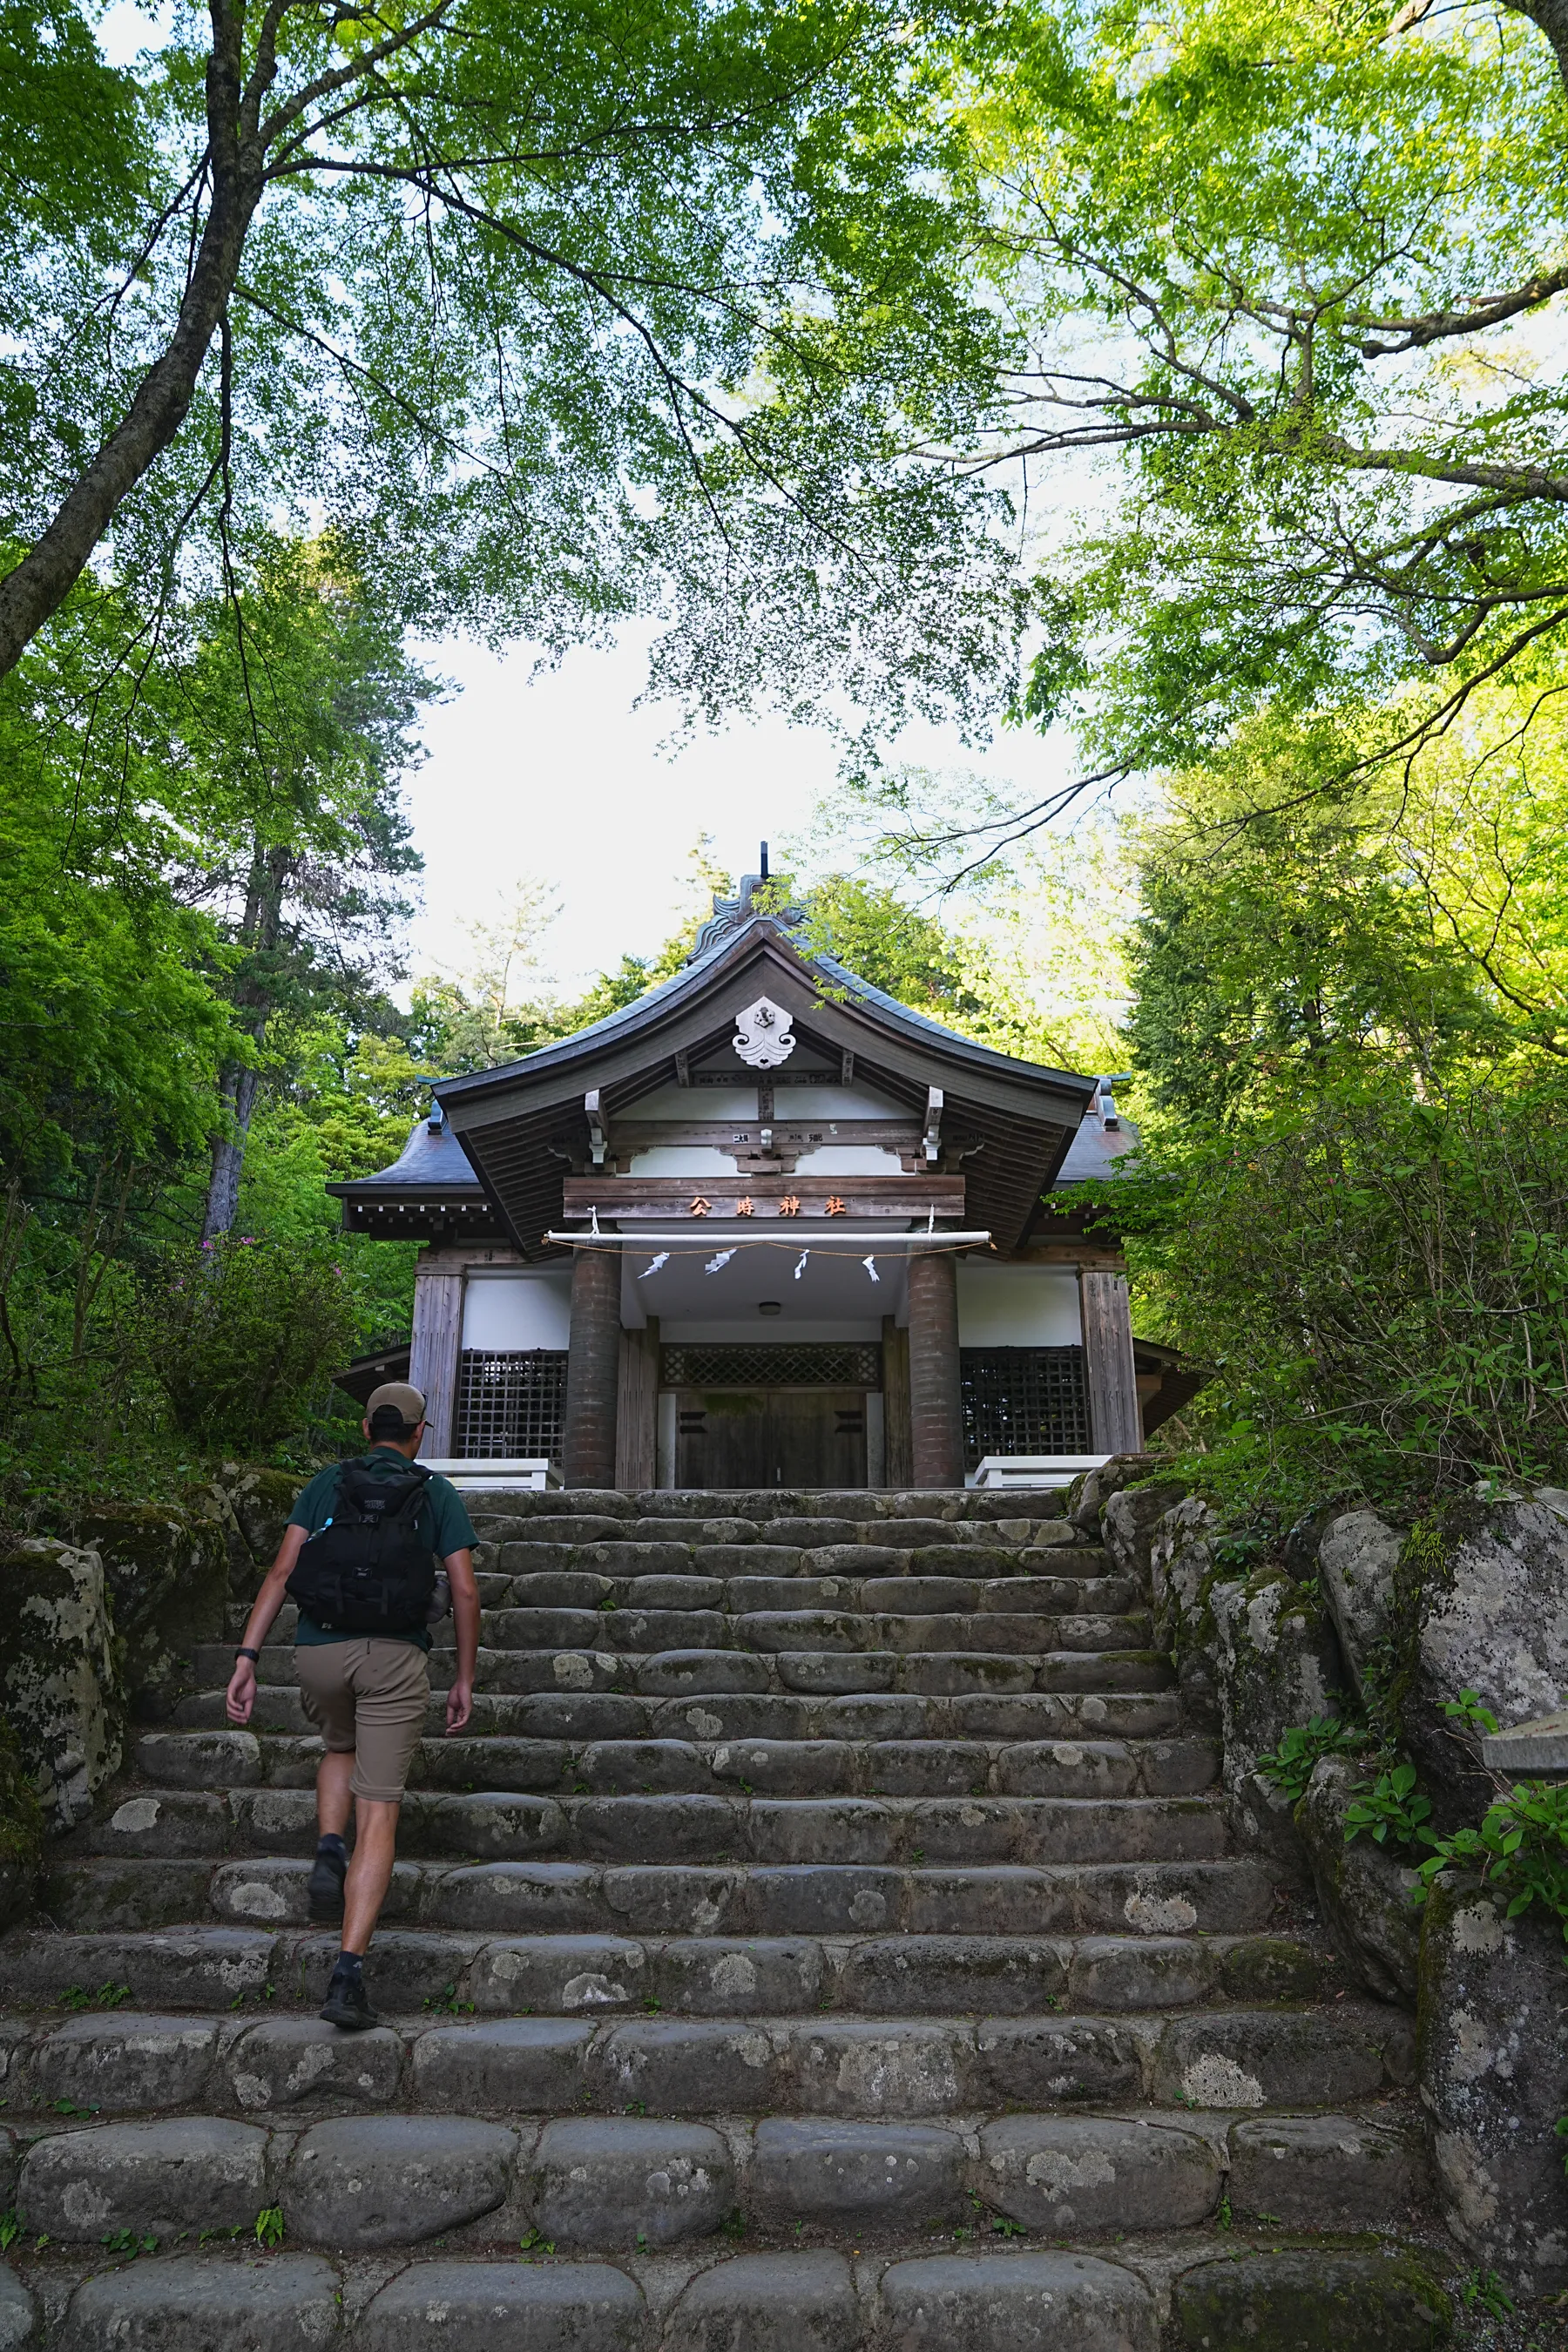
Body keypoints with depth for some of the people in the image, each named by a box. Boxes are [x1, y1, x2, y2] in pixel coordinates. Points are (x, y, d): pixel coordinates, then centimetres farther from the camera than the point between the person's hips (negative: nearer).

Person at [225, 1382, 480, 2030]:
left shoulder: (326, 1483, 13)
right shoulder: (437, 1493, 9)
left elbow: (283, 1570, 2)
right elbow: (465, 1591, 4)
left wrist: (247, 1657, 1)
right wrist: (465, 1678, 13)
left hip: (319, 1651, 2)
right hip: (395, 1654, -2)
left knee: (341, 1749, 34)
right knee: (378, 1814, 2)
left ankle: (328, 1852, 10)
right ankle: (348, 1975, -7)